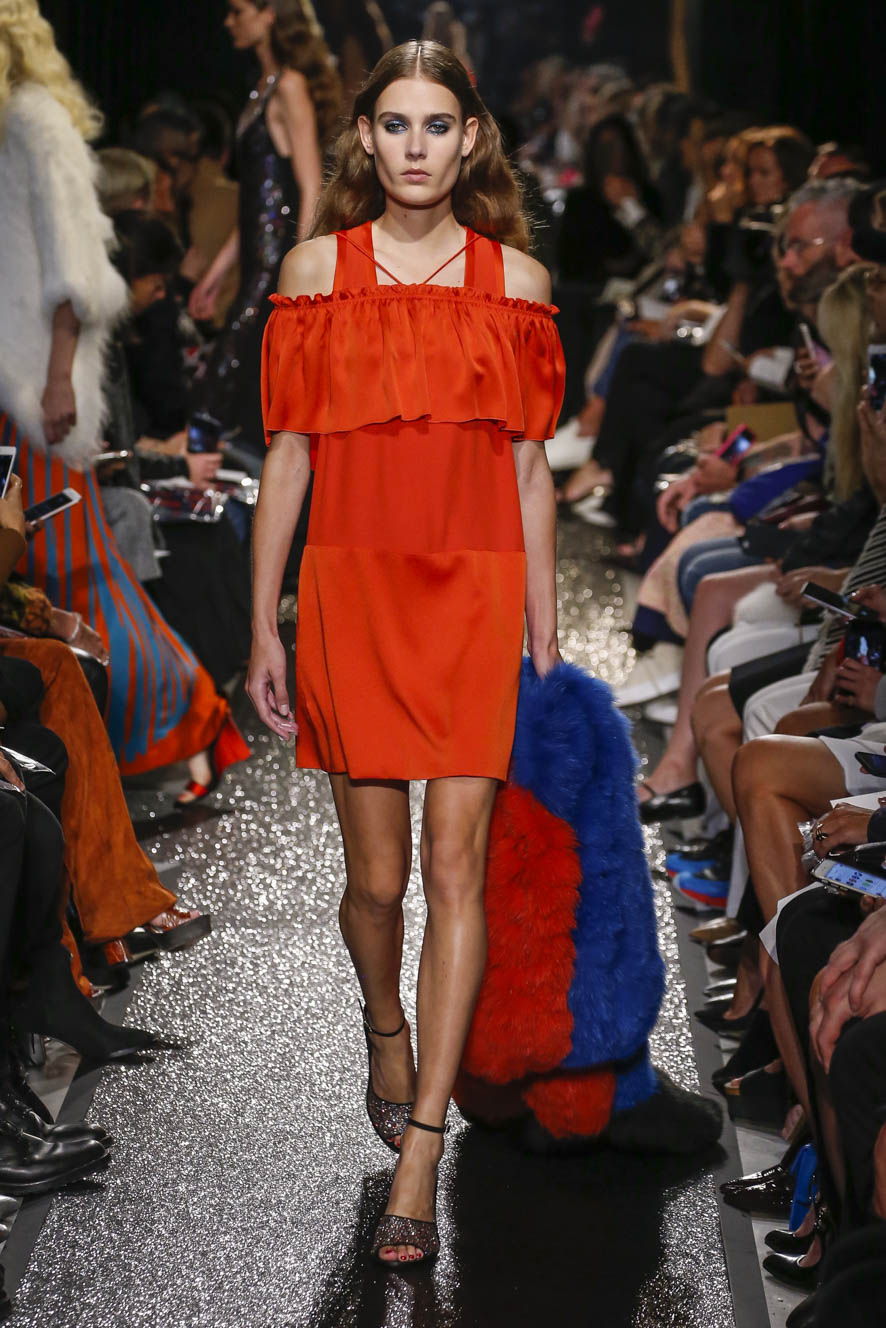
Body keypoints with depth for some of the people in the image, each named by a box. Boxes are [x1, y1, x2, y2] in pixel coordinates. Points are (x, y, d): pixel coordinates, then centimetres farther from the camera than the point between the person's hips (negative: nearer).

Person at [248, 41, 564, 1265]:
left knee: (455, 864, -7)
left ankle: (418, 1157, -3)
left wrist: (545, 632, 8)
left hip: (477, 591, 0)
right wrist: (264, 630, 3)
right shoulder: (317, 270, 4)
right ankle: (386, 1028, 40)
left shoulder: (514, 278, 5)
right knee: (377, 876, 5)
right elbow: (286, 458, 5)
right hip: (351, 589, 0)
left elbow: (529, 466, 9)